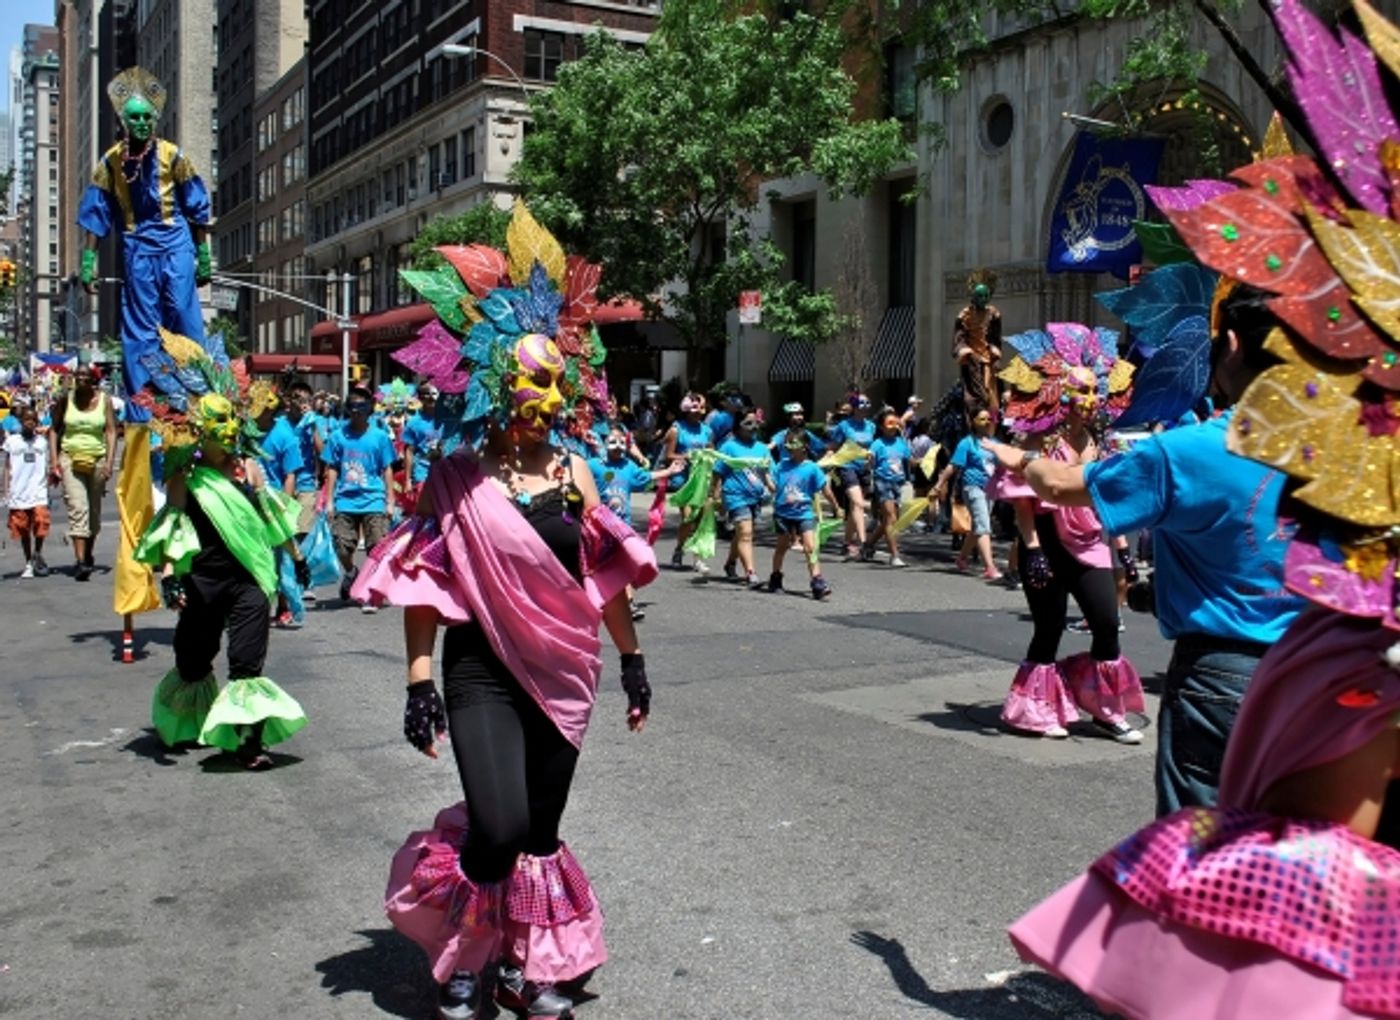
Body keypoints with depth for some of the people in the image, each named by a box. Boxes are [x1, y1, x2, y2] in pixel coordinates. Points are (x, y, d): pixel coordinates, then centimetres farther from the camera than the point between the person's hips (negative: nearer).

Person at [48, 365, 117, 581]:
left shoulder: (104, 400, 3)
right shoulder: (65, 399, 3)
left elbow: (111, 432, 0)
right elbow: (54, 429, 8)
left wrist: (109, 462, -10)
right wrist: (54, 460, -1)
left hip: (97, 460, 1)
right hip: (70, 460, -1)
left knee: (94, 511, 10)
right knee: (78, 509, -14)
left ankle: (88, 556, 29)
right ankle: (80, 561, -20)